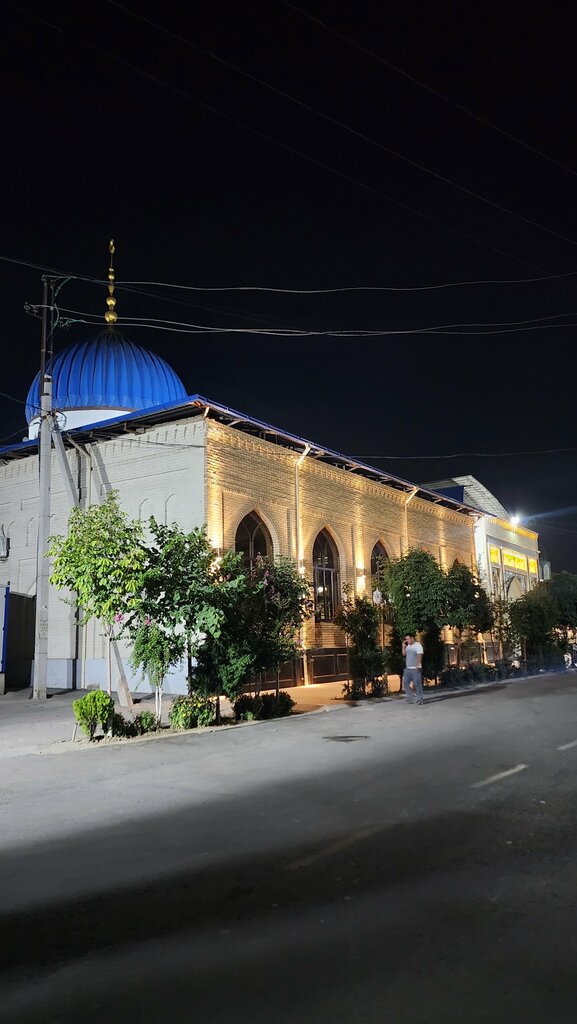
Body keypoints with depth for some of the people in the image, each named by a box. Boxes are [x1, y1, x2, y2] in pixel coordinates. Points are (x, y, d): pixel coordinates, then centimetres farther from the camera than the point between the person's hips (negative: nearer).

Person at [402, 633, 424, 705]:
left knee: (417, 684, -7)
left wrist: (417, 666, -21)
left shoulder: (418, 645, -7)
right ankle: (410, 699, 10)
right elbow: (404, 654, 17)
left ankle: (420, 700, -1)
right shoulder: (408, 646, 15)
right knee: (406, 683, 4)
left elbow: (419, 656, -14)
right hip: (407, 668, 8)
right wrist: (403, 646, 5)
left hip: (415, 669, -8)